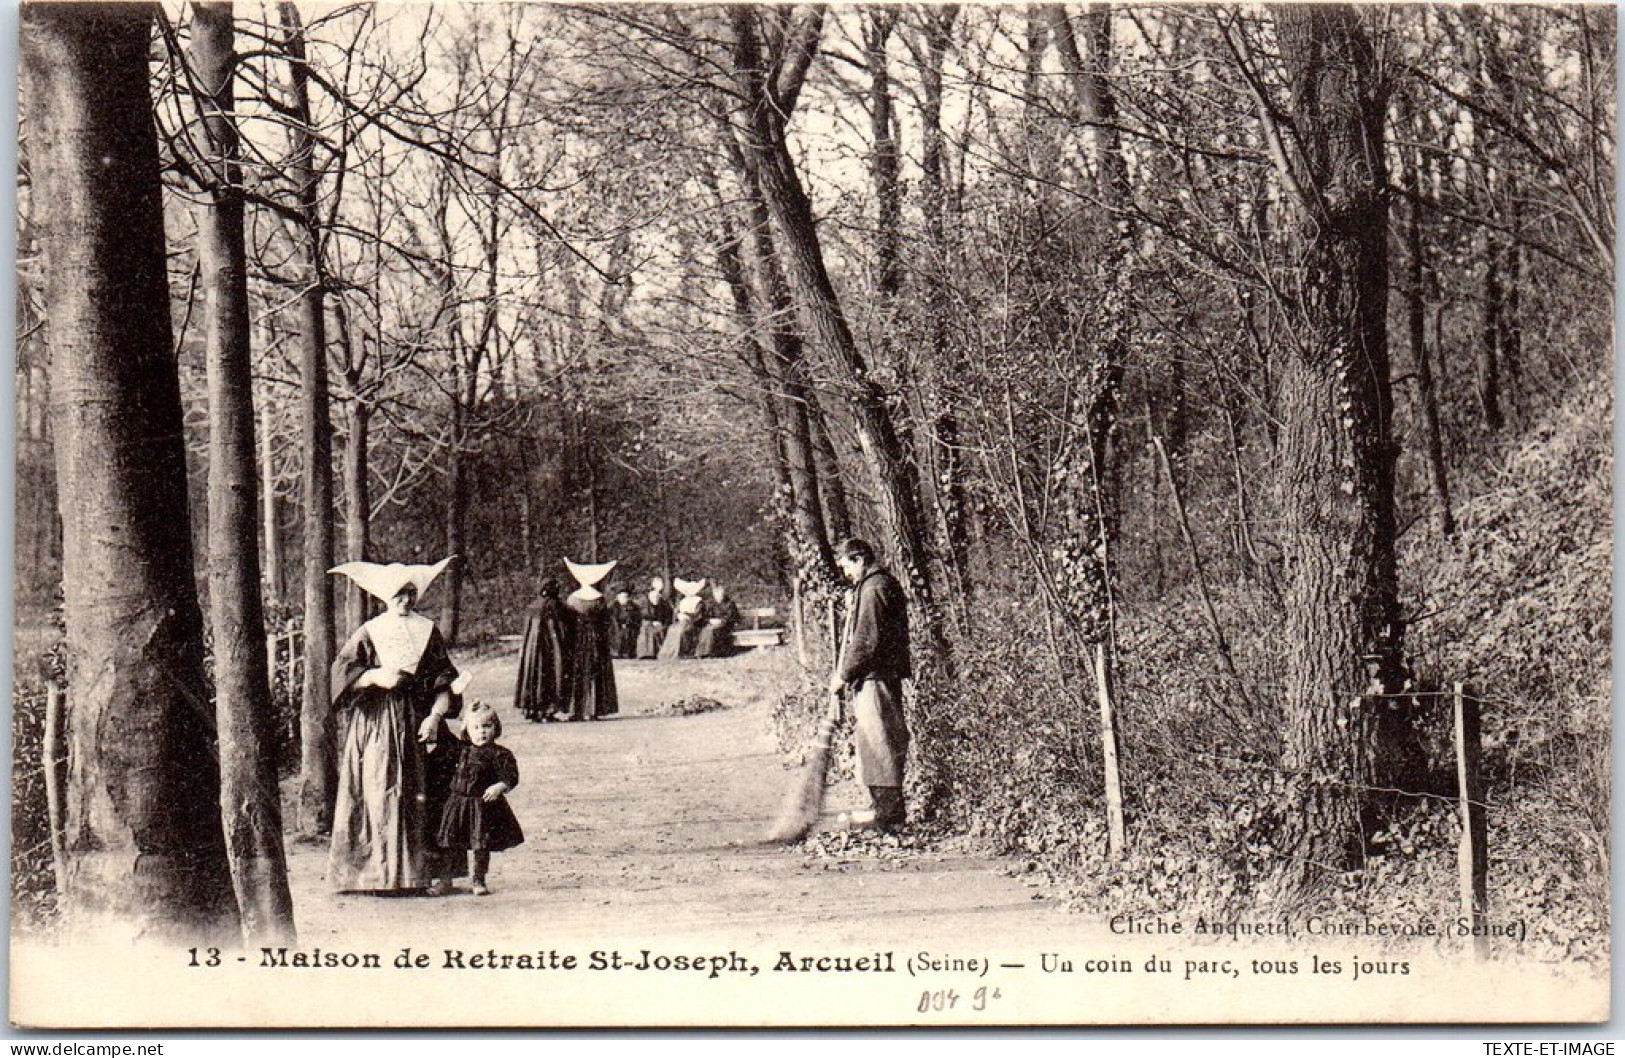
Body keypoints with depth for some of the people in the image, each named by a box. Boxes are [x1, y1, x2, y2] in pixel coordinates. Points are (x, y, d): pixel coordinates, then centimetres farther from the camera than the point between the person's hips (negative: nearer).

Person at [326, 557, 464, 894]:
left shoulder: (427, 631, 9)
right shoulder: (369, 633, 6)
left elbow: (444, 682, 5)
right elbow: (342, 670, -4)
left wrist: (435, 717, -9)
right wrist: (377, 676, -18)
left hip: (418, 721, 1)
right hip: (377, 724, -1)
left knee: (425, 798, -3)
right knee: (379, 797, -7)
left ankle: (436, 871, -1)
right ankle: (380, 874, -5)